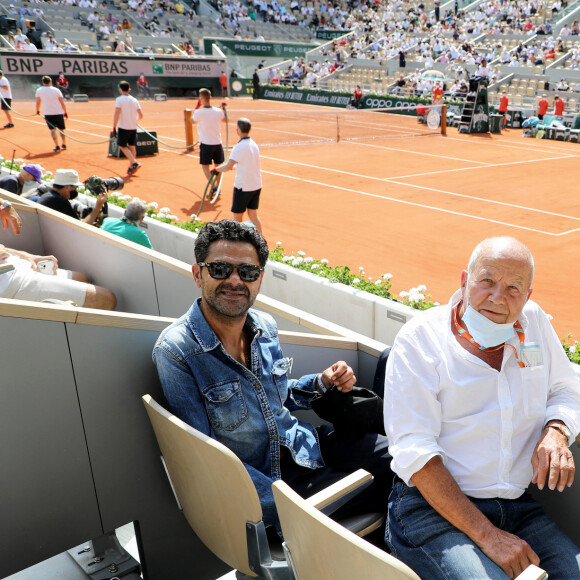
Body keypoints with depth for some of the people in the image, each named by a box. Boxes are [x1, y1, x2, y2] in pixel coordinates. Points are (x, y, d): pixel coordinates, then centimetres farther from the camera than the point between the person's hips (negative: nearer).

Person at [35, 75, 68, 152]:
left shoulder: (39, 90, 2)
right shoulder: (56, 90, 0)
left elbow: (38, 102, 9)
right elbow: (62, 102, -1)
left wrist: (37, 110, 26)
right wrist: (65, 112, 8)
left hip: (48, 113, 0)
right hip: (59, 112, 1)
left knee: (53, 129, 0)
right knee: (61, 129, 15)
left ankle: (57, 146, -12)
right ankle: (64, 144, 25)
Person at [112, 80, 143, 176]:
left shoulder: (119, 99, -9)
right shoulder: (134, 100, 4)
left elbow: (117, 113, -19)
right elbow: (141, 115, 3)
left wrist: (114, 127, -16)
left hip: (123, 127, -5)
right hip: (133, 127, 5)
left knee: (122, 146, 8)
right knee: (132, 146, 13)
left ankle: (134, 163, -10)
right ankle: (131, 168, 20)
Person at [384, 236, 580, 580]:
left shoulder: (534, 321, 7)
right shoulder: (419, 339, -9)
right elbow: (415, 452, -14)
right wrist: (486, 535, -18)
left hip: (519, 507, 5)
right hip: (433, 507, -4)